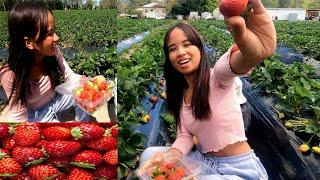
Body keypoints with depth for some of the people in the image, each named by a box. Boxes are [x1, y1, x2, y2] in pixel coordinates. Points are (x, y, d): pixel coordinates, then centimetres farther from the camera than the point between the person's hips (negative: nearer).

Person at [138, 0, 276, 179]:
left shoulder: (217, 77, -16)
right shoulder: (180, 94, 5)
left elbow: (236, 63, -40)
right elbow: (185, 137, 1)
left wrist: (254, 50, -64)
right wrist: (167, 156, -20)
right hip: (206, 163, 6)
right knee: (149, 154, -5)